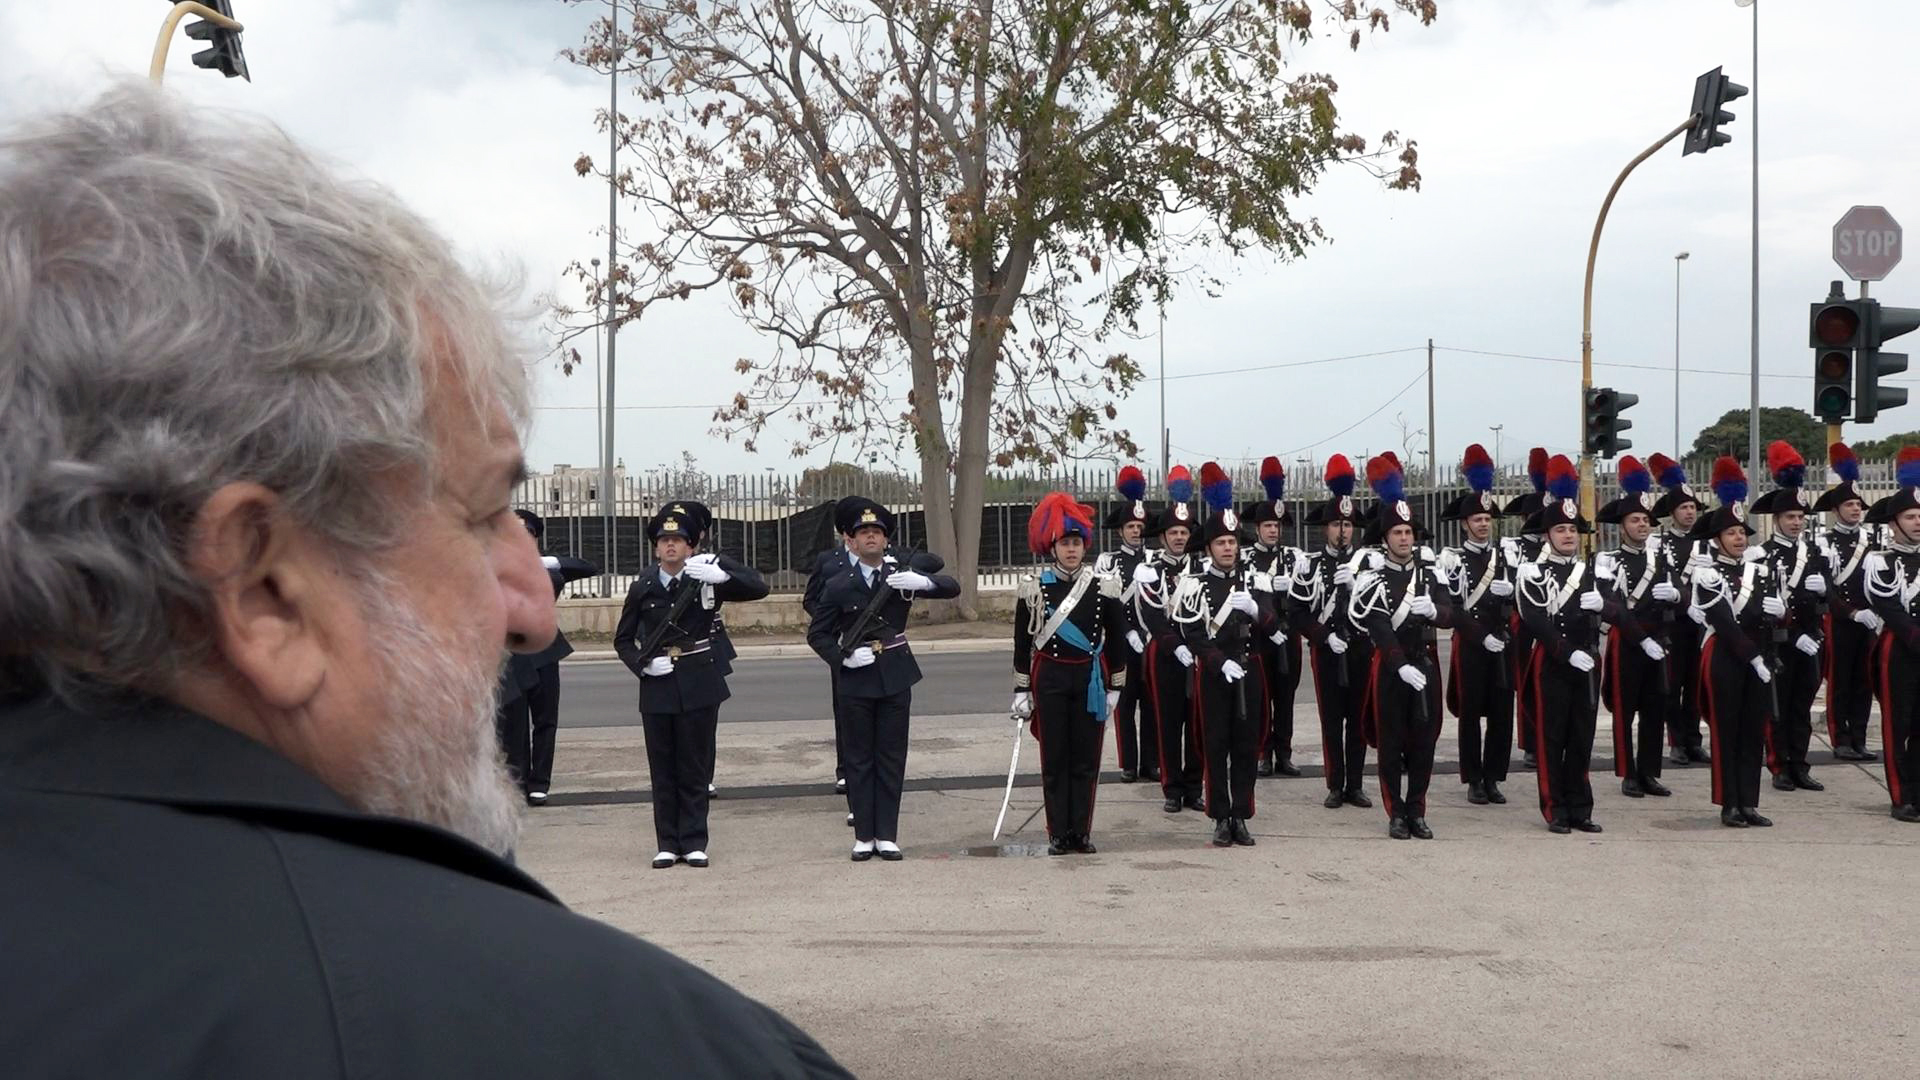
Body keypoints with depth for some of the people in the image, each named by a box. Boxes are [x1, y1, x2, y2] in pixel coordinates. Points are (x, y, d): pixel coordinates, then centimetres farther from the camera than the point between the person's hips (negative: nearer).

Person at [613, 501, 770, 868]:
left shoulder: (707, 576, -1)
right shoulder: (642, 588, 4)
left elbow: (759, 587, -11)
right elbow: (623, 639, 11)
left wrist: (720, 575, -26)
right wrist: (643, 664, -8)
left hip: (699, 684, -1)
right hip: (657, 685, 2)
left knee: (696, 766, 4)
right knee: (662, 769, 6)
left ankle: (694, 842, 11)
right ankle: (667, 844, 13)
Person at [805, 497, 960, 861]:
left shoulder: (901, 573, 1)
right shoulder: (839, 585, -2)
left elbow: (952, 588, -5)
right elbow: (817, 633, 3)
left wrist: (922, 582, -24)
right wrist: (843, 657, -13)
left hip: (895, 678, 1)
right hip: (857, 681, -1)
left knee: (892, 758, 5)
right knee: (860, 759, 4)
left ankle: (887, 835, 11)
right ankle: (864, 836, 10)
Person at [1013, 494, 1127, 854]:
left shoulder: (1104, 585, -1)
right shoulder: (1034, 587, -2)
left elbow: (1116, 638, 5)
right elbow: (1022, 642, 3)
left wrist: (1114, 688, 3)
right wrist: (1021, 692, 1)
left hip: (1089, 679, 1)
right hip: (1050, 679, -1)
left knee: (1087, 759, 5)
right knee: (1054, 760, 3)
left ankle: (1082, 831, 13)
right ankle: (1058, 834, 9)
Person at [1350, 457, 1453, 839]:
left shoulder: (1430, 576, 8)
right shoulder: (1372, 580, -5)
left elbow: (1449, 618, -4)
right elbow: (1380, 629, -14)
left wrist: (1431, 610, -27)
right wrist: (1402, 666, -25)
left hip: (1425, 664, 3)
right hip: (1389, 668, -3)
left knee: (1424, 741, 5)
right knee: (1391, 743, 1)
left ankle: (1417, 811, 13)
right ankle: (1396, 814, 8)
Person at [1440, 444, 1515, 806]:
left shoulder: (1504, 556, 11)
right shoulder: (1452, 558, -2)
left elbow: (1516, 601, 10)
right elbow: (1452, 608, -8)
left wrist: (1508, 590, -12)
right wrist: (1483, 637, -15)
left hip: (1502, 645, 4)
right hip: (1469, 644, -4)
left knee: (1502, 712, 4)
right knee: (1471, 713, 1)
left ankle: (1493, 777, 13)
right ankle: (1474, 781, 7)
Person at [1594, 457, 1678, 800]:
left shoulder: (1661, 557, 9)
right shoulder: (1609, 561, -6)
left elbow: (1679, 599, 2)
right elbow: (1615, 609, -13)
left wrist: (1673, 593, -21)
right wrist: (1644, 640, -19)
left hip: (1659, 642, 4)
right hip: (1626, 643, -4)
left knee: (1655, 710, 7)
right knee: (1624, 711, 2)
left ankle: (1649, 773, 15)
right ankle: (1628, 775, 8)